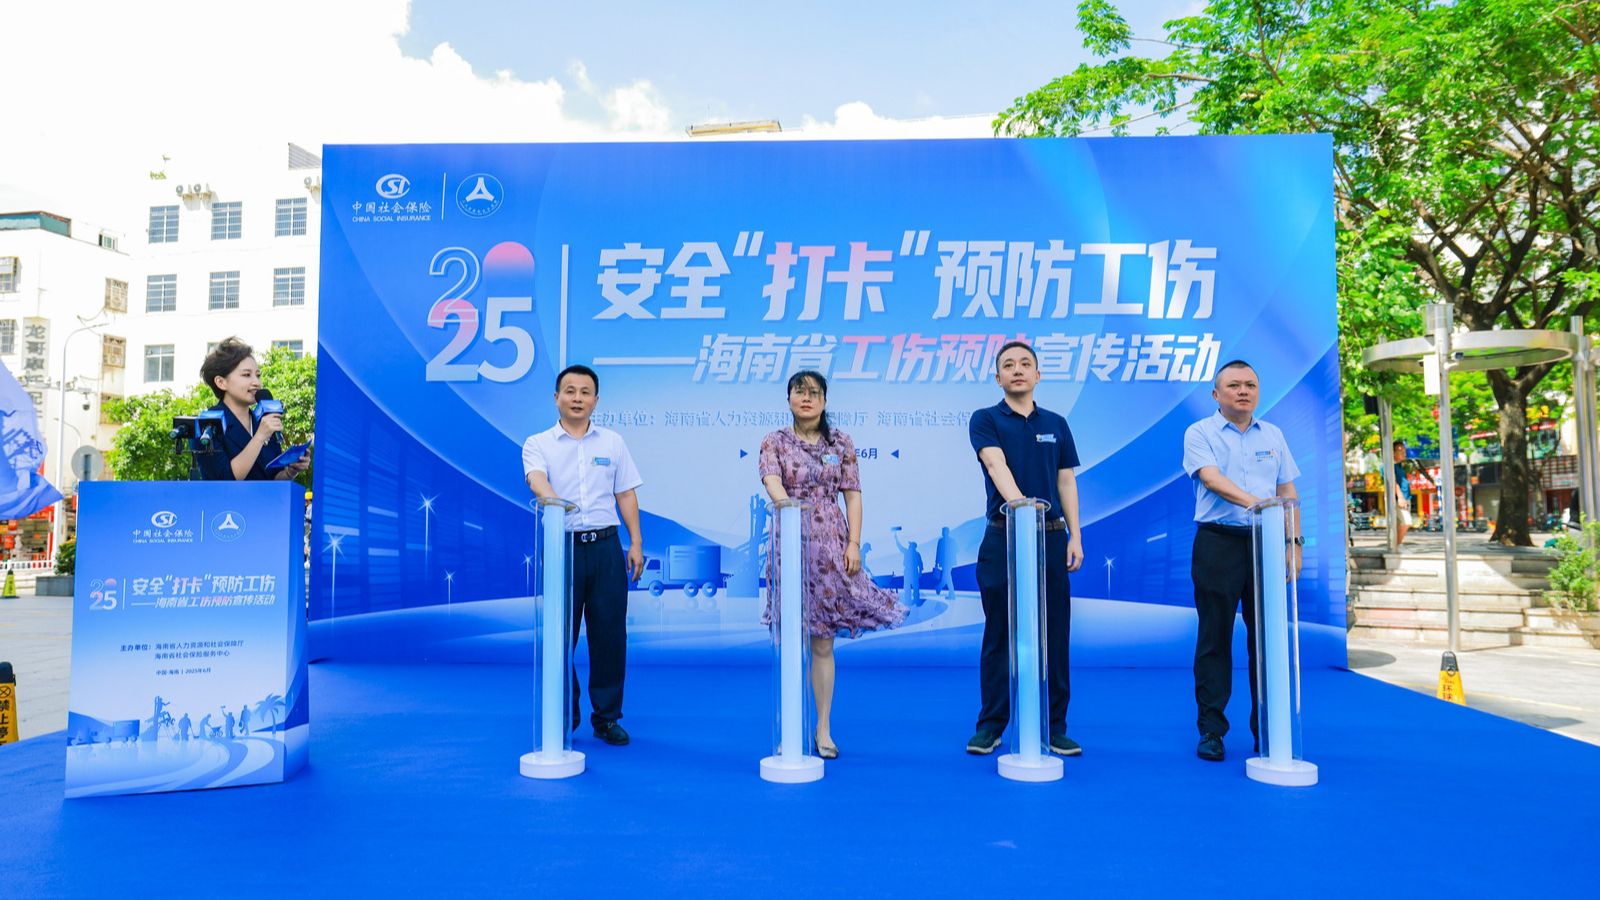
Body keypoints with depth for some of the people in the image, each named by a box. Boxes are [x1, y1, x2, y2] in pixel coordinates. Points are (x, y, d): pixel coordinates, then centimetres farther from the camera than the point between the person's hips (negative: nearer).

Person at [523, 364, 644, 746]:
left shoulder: (613, 442, 10)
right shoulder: (538, 444, 2)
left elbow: (626, 495, 10)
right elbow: (537, 480, -19)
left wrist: (636, 542, 2)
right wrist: (553, 499, -41)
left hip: (605, 546, 2)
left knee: (609, 633, 4)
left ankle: (607, 718, 17)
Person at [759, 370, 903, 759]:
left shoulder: (841, 442, 8)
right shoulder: (774, 442, 3)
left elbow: (852, 495, 4)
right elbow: (772, 482, -16)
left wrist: (854, 543, -6)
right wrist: (786, 504, -38)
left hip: (831, 544, 1)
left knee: (823, 642, 4)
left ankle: (824, 729, 12)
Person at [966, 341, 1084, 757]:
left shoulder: (1056, 424, 12)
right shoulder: (985, 420, 0)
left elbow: (1066, 482, 11)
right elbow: (996, 464, -18)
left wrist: (1075, 536, 2)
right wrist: (1018, 502, -36)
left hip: (1052, 537, 3)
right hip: (1003, 537, -3)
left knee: (1054, 636, 5)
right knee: (999, 635, 4)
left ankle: (1055, 728, 15)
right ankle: (990, 725, 14)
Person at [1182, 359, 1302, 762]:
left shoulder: (1272, 436, 15)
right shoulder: (1200, 434, 0)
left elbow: (1287, 491, 15)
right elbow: (1211, 478, -17)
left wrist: (1294, 541, 6)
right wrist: (1251, 501, -33)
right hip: (1219, 543, -4)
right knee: (1215, 638, 0)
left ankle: (1267, 730, 15)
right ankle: (1211, 730, 8)